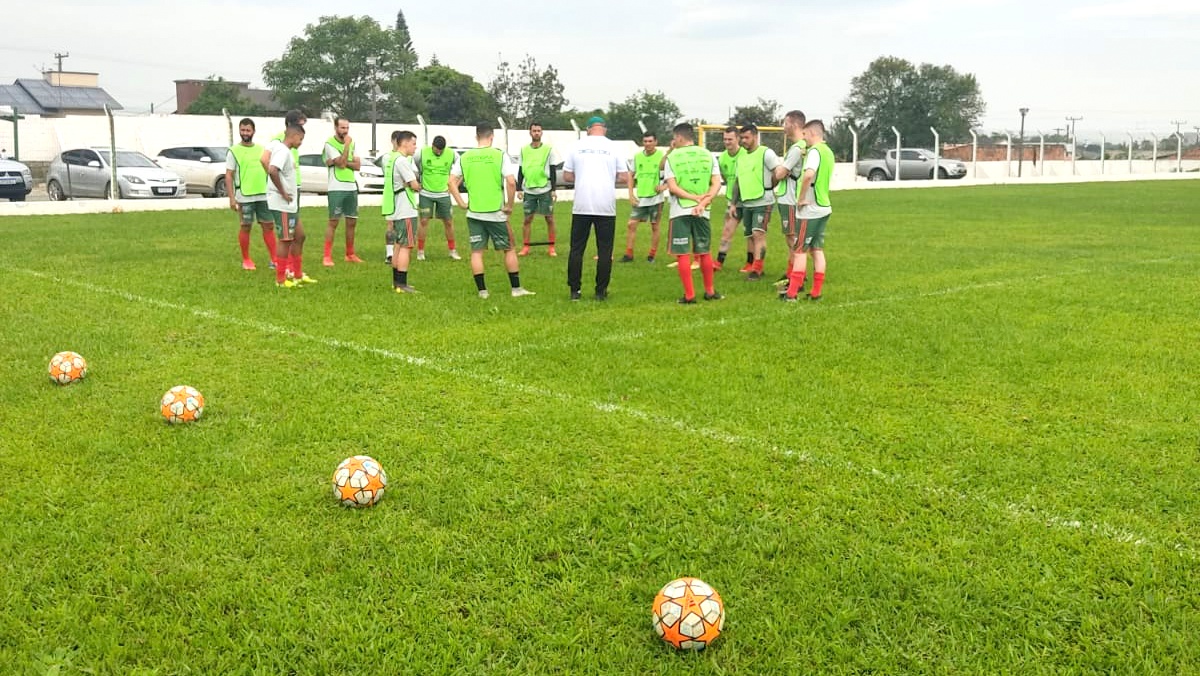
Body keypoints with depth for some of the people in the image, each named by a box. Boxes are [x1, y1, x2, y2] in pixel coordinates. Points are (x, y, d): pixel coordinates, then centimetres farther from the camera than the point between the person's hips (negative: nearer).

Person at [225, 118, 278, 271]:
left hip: (264, 195, 4)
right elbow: (229, 175, -3)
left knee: (269, 226, 3)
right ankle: (246, 260, 15)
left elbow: (269, 170, 18)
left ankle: (274, 259, 8)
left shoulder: (262, 149, 11)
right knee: (245, 227, 3)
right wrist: (231, 197, -11)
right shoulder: (234, 151, -1)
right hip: (244, 197, -3)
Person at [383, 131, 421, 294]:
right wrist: (419, 187, 7)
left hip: (395, 210, 10)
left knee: (399, 245, 16)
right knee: (406, 246, -6)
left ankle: (396, 281, 22)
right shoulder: (401, 160, -16)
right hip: (406, 211, -10)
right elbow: (414, 184, -18)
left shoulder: (389, 158, 14)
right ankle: (401, 284, -6)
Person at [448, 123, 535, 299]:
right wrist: (509, 205, -5)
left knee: (476, 252, 9)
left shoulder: (465, 157, 3)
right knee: (509, 249, 11)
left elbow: (452, 182, 1)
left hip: (474, 213, 2)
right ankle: (516, 288, 14)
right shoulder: (500, 155, -6)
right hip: (496, 213, -2)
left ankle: (482, 290, 9)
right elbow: (511, 182, -15)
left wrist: (461, 203, 6)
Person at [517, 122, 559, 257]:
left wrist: (553, 190, -4)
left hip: (545, 190, -2)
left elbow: (553, 171, 1)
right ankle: (525, 247, 9)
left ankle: (551, 248, 9)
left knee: (549, 218, 2)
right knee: (527, 218, 3)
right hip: (528, 190, 2)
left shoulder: (549, 149, 0)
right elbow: (521, 171, 11)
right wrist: (520, 189, 5)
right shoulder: (524, 150, 7)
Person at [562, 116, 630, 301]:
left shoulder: (578, 146, 4)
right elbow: (625, 178, 1)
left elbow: (566, 175, 8)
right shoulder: (613, 147, 2)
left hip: (581, 207, 1)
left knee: (576, 248, 8)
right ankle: (601, 291, 6)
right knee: (604, 250, 6)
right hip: (606, 207, -1)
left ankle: (574, 291, 7)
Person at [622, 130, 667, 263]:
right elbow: (631, 176, 11)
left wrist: (664, 186, -21)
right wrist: (631, 194, 4)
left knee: (654, 227, 6)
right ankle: (628, 254, 5)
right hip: (639, 198, 3)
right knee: (632, 224, -2)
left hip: (655, 198, -3)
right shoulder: (637, 157, 4)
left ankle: (652, 255, 16)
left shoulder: (662, 156, -7)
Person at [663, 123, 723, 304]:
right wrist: (703, 202, -9)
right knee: (704, 252, 16)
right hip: (702, 212, 3)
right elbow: (717, 184, -2)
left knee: (683, 254, 2)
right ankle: (709, 291, 25)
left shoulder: (672, 157, -1)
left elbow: (672, 187, -10)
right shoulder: (708, 155, 7)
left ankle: (689, 295, 1)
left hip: (680, 211, -3)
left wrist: (695, 198, -10)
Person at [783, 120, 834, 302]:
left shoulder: (815, 150, -15)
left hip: (811, 209, -8)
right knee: (817, 250, 9)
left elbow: (809, 174, -33)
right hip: (824, 207, 8)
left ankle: (792, 293, -4)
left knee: (800, 250, -5)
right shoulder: (828, 151, 14)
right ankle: (816, 292, 10)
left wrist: (802, 198, -22)